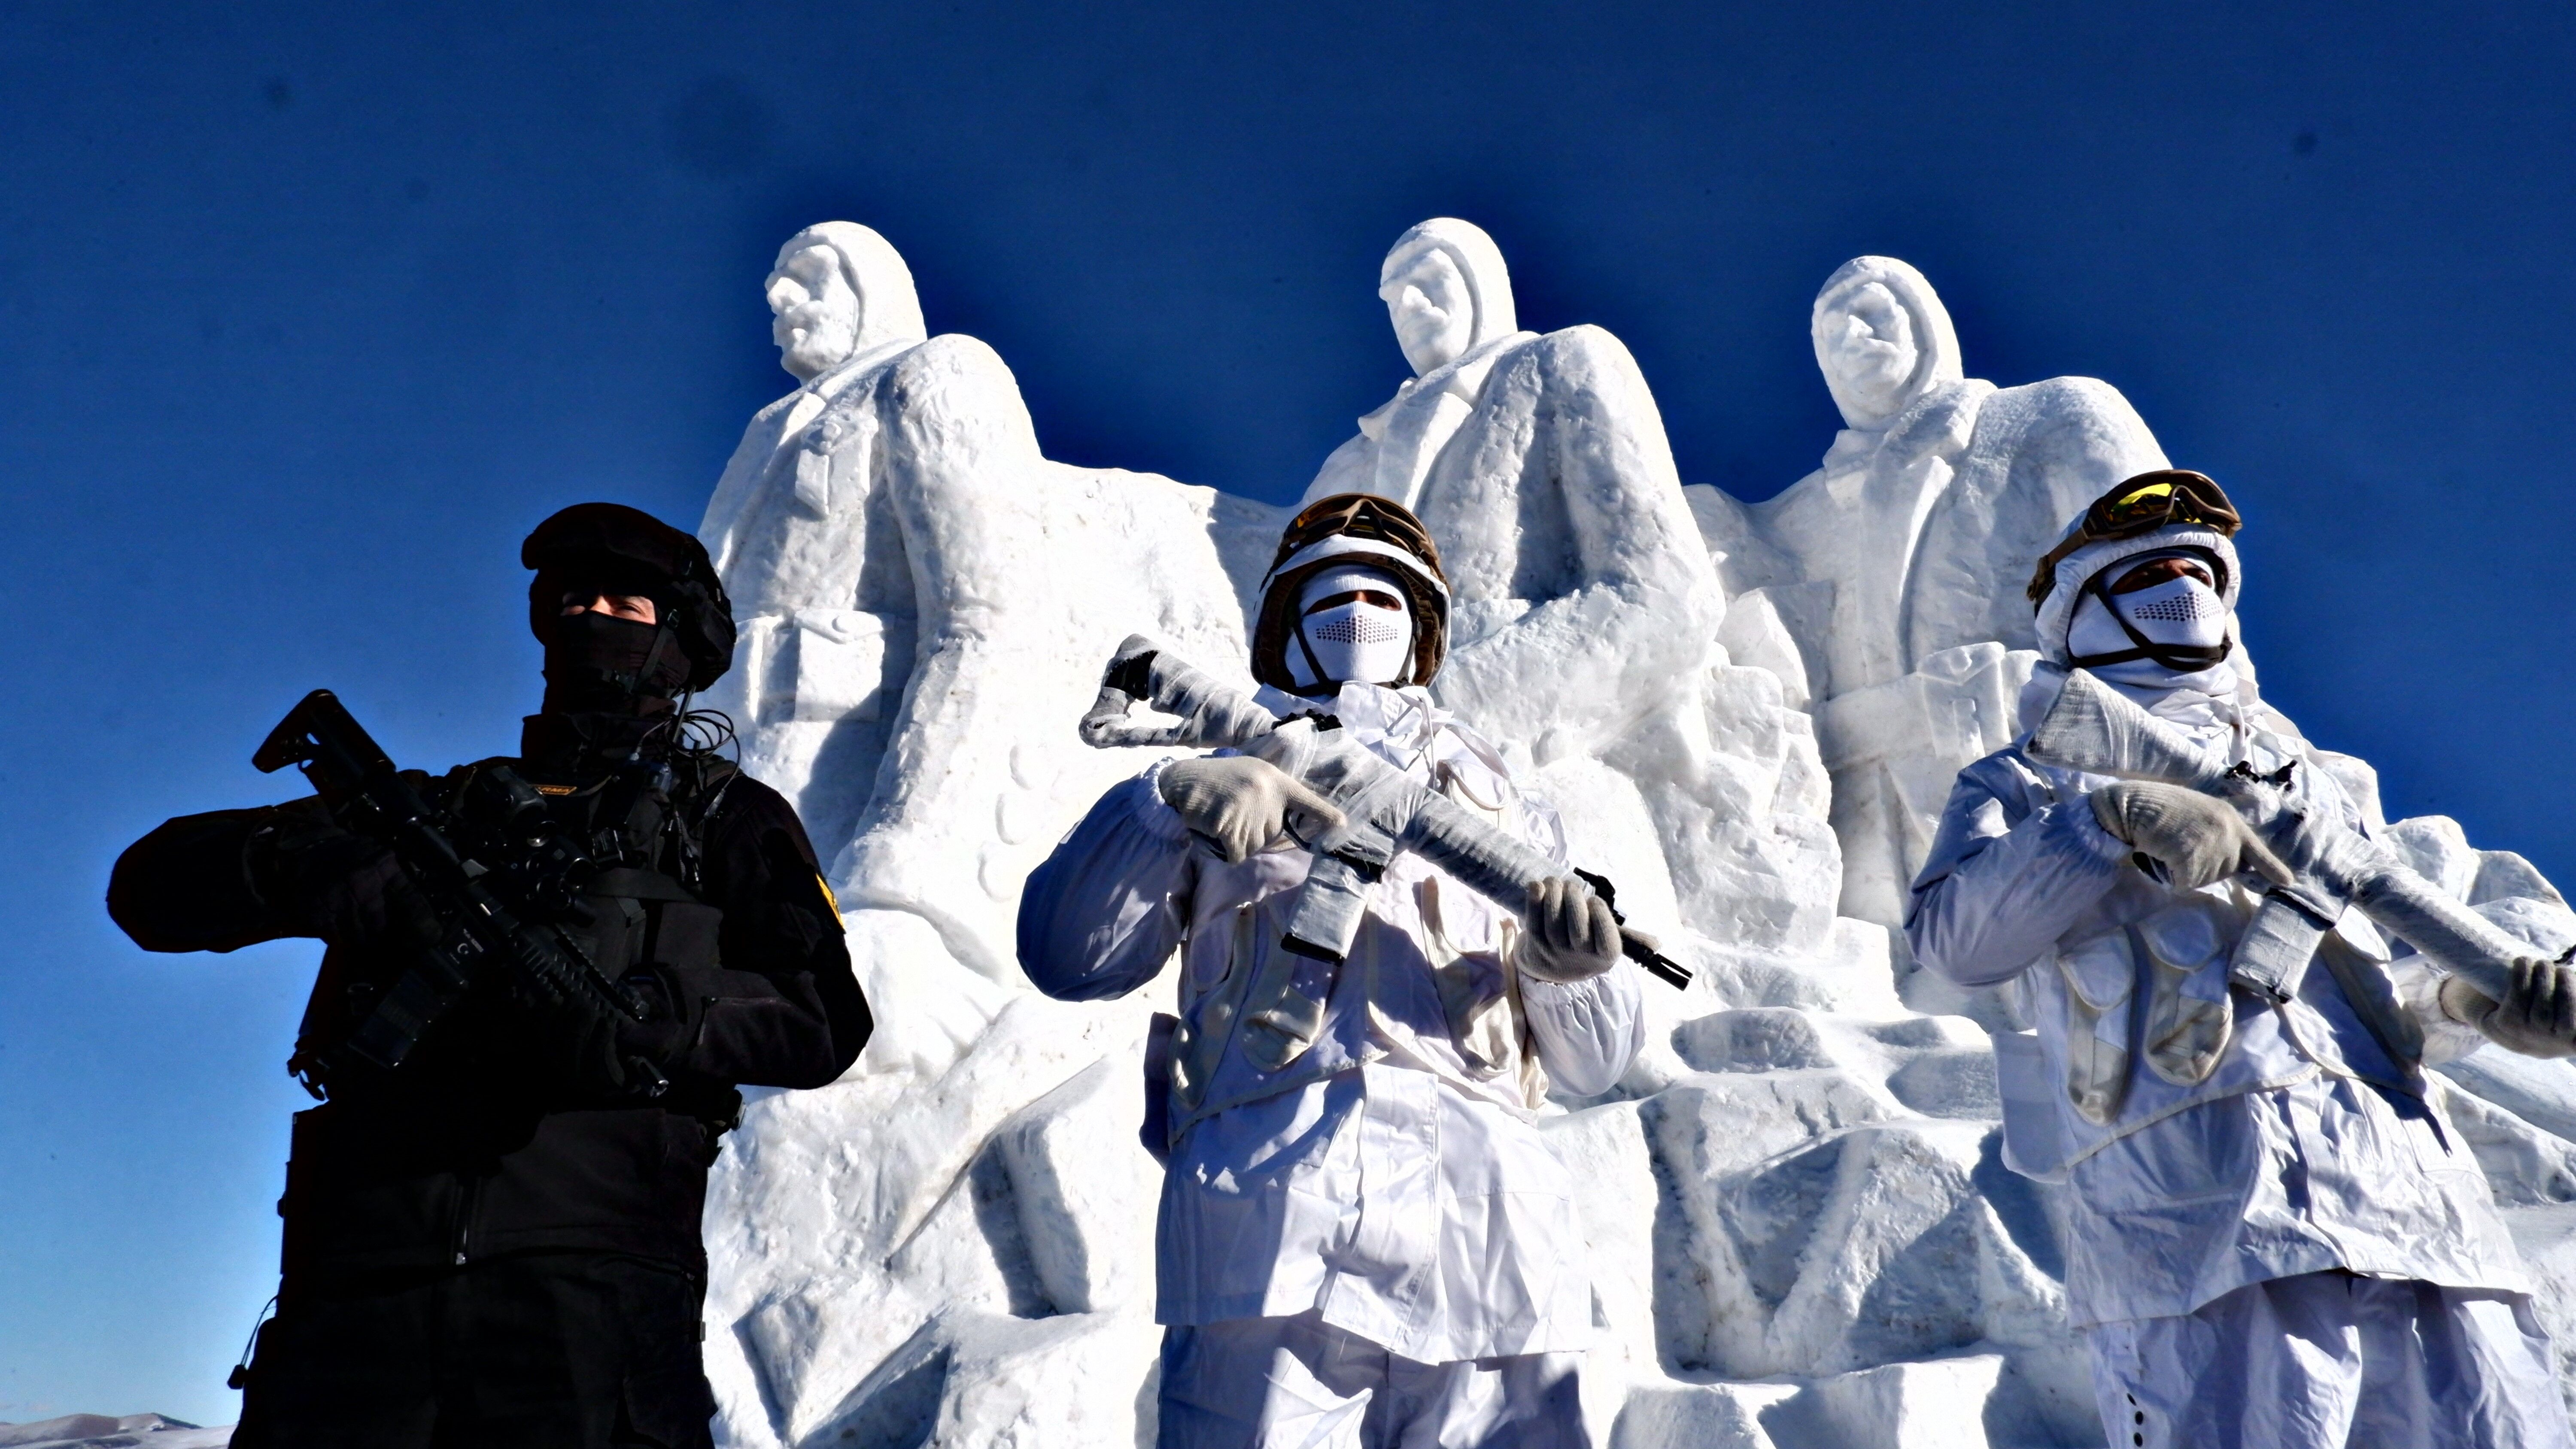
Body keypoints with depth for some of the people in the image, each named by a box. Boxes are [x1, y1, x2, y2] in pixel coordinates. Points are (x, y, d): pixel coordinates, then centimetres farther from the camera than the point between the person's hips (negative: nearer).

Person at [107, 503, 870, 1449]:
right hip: (361, 1267, 3)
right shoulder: (447, 804, 27)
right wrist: (323, 873, -3)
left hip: (587, 1273, -3)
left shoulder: (726, 816, 19)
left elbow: (826, 1019, 3)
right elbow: (153, 883, 19)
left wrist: (641, 1023, -15)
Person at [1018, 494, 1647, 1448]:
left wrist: (1568, 969, -2)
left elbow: (1596, 1060, 20)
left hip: (1485, 1220, 2)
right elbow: (1067, 956, 8)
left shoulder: (1505, 814, 28)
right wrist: (1163, 804, -8)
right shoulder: (1227, 793, 23)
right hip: (1270, 1202, -2)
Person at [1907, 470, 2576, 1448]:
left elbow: (2385, 989, 26)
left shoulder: (2318, 781, 31)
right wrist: (2114, 818, -15)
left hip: (2415, 1192, 5)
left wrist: (2474, 998, 4)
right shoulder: (2033, 783, 17)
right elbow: (1953, 934, -3)